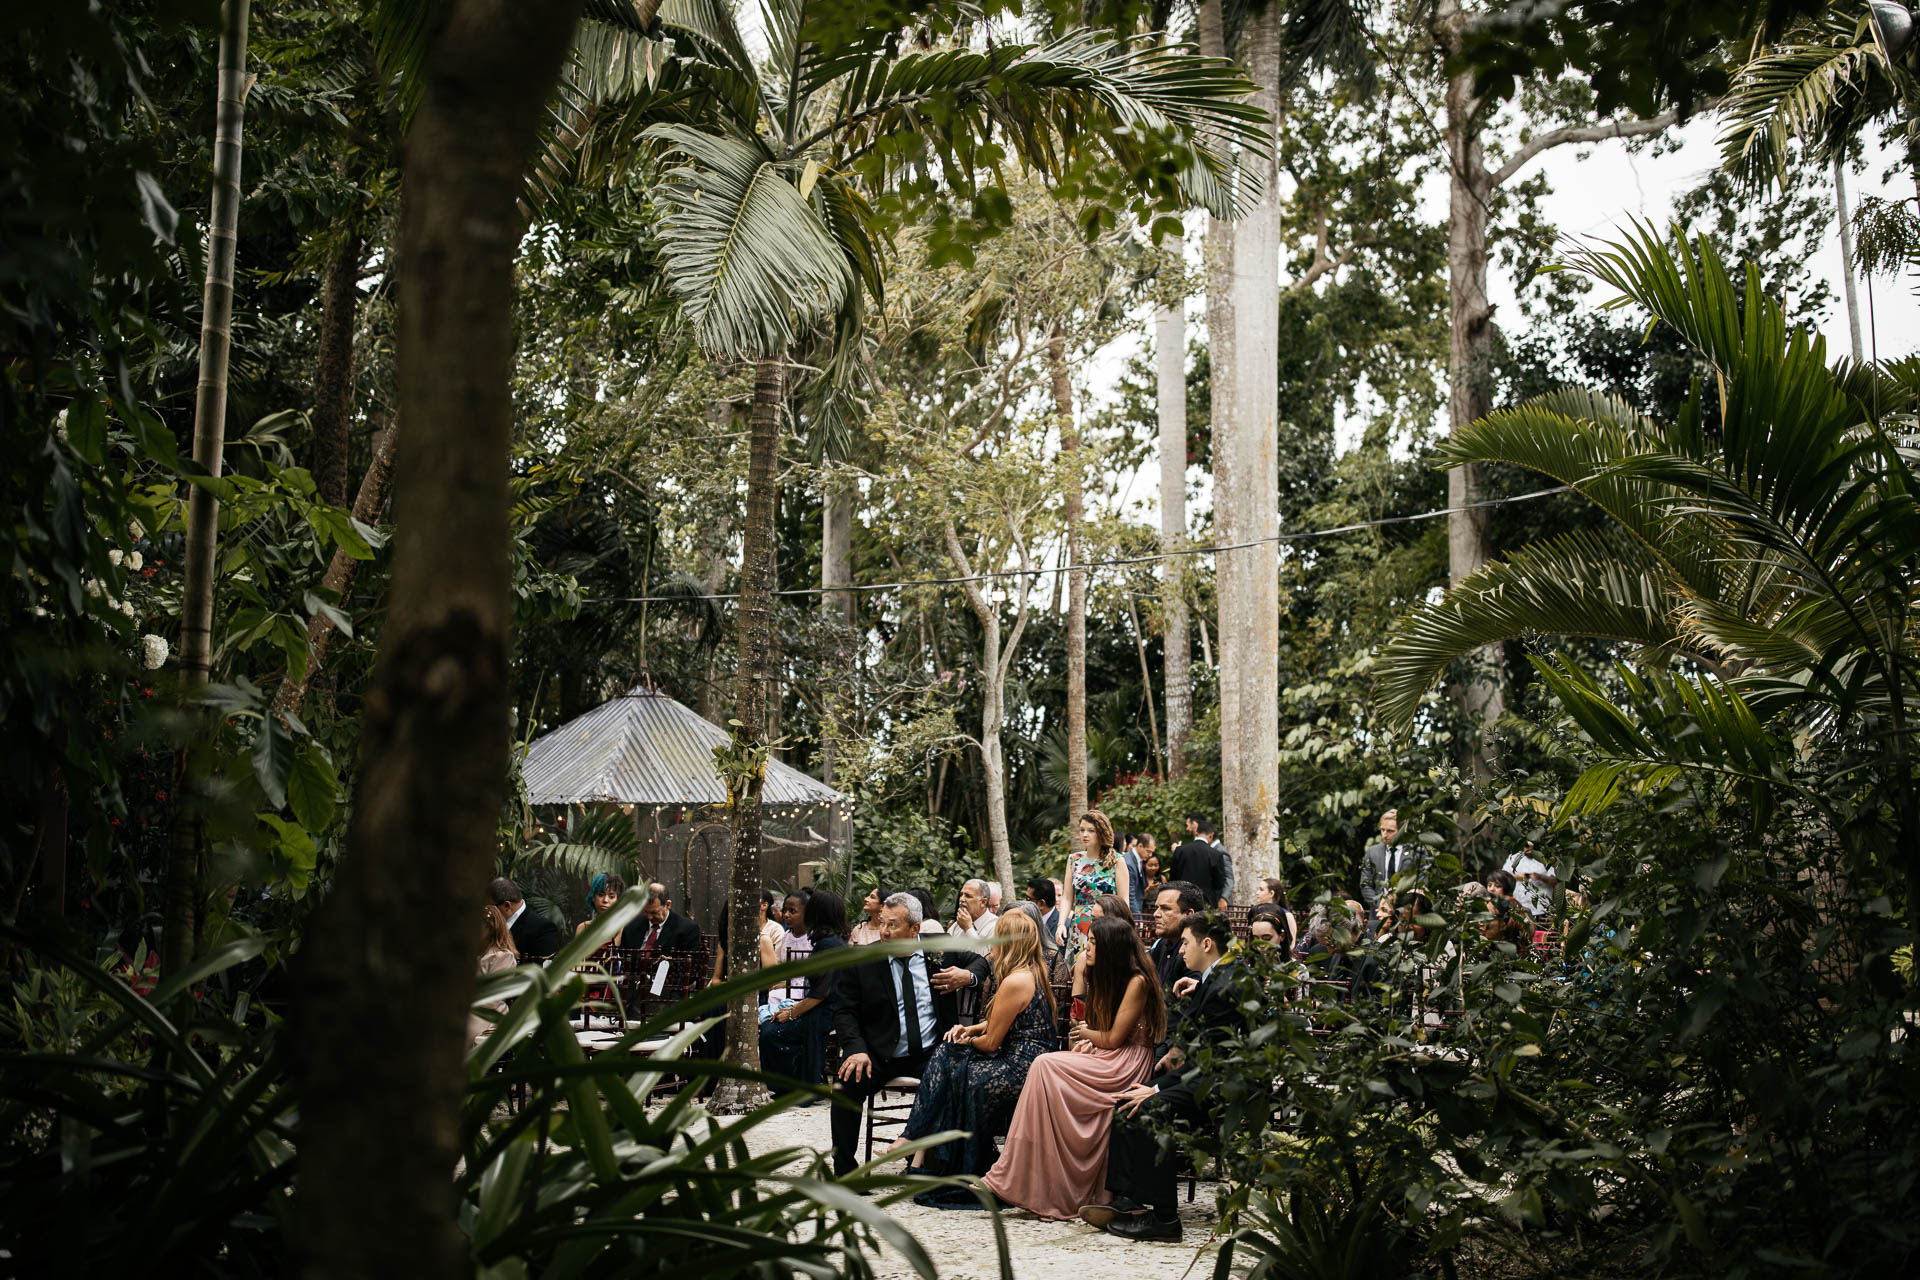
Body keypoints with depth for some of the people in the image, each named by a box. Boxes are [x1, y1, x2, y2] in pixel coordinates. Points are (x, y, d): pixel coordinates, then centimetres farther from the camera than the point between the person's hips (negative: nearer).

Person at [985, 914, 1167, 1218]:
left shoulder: (1137, 982, -11)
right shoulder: (1104, 977, 17)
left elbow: (1114, 1038, -14)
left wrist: (1085, 1032, 5)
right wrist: (1088, 1042, 0)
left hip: (1128, 1065, -8)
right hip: (1105, 1059, 8)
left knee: (1046, 1066, -23)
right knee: (1045, 1067, -18)